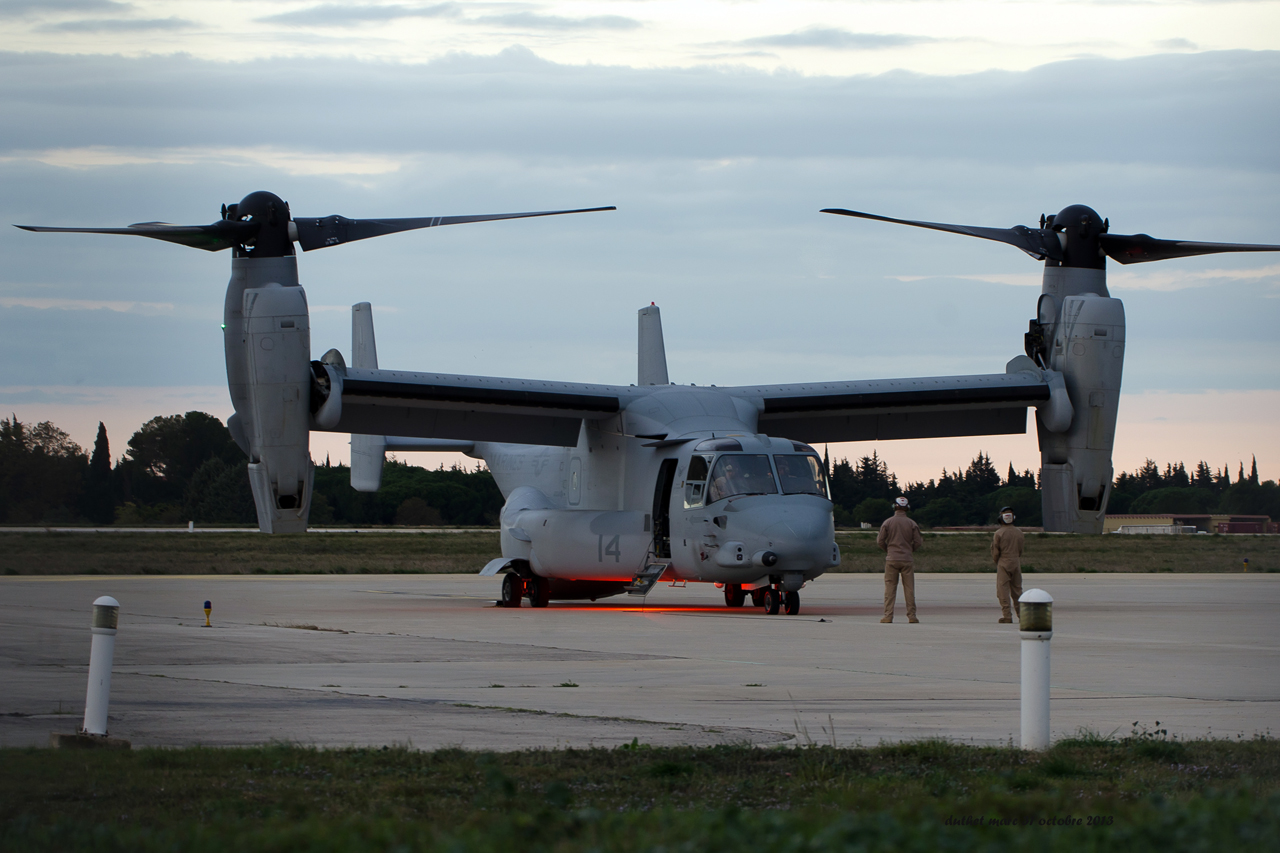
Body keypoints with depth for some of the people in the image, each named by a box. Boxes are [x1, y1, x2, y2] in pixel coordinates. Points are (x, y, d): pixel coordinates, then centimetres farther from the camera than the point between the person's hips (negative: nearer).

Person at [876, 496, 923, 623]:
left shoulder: (887, 522, -1)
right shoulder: (912, 524, 0)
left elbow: (880, 541, 0)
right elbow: (917, 542, 1)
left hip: (891, 559, 0)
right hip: (907, 559, 0)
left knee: (890, 588, 2)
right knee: (909, 589, 4)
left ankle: (888, 616, -4)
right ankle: (911, 616, 4)